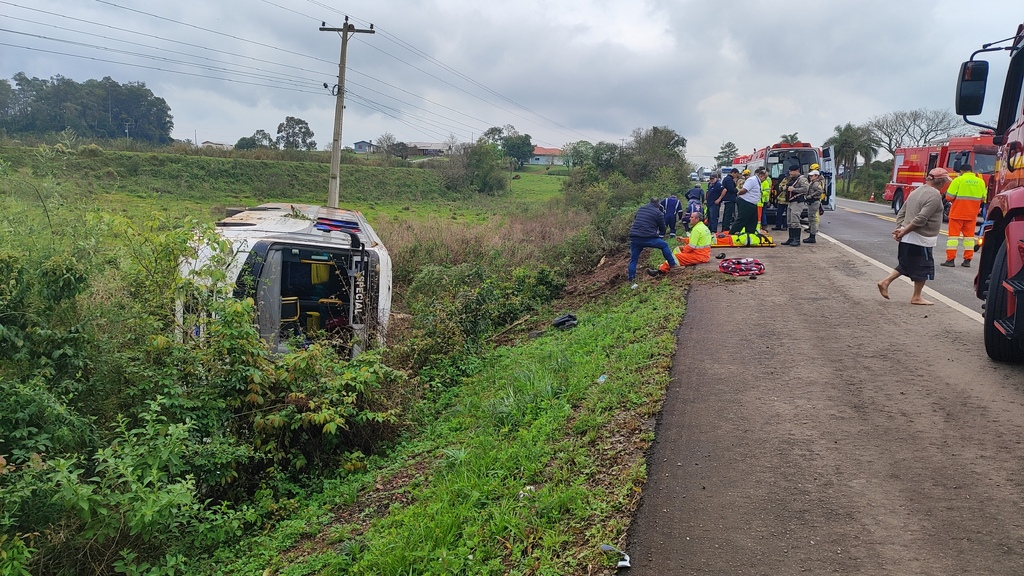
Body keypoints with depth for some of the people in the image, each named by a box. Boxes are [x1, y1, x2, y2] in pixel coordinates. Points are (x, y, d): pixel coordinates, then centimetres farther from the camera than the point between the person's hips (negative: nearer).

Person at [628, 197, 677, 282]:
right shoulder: (658, 213, 3)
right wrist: (660, 235, 32)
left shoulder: (640, 209, 18)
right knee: (664, 245, 18)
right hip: (648, 239, -4)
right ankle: (672, 264, 22)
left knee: (633, 259, 15)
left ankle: (631, 278, 15)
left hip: (634, 238, 4)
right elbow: (662, 228, 11)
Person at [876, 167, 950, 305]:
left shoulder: (917, 191, 13)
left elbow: (901, 213, 13)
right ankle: (916, 297, 13)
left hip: (907, 238, 8)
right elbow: (921, 219, -23)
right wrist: (904, 232, -18)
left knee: (906, 265, 21)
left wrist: (899, 229, 5)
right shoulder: (935, 195, -16)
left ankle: (885, 281, 13)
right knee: (923, 268, 5)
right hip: (921, 239, -8)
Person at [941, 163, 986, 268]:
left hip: (958, 213, -4)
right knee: (969, 235, 10)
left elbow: (949, 197, -11)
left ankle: (950, 259, -2)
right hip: (972, 214, 4)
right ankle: (967, 260, 11)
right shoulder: (980, 181, 5)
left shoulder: (958, 180, -9)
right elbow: (983, 198, 10)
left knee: (954, 234, 0)